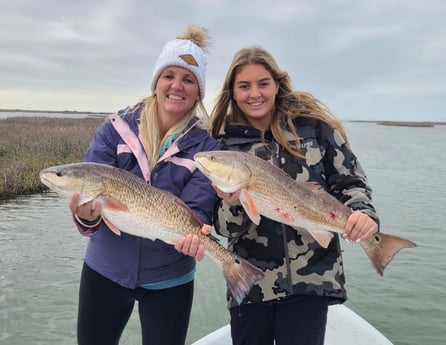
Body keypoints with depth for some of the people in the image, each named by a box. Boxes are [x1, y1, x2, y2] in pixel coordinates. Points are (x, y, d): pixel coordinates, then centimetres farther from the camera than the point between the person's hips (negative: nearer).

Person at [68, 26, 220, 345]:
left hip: (168, 279, -1)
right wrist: (87, 216, -36)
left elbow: (198, 210, -17)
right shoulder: (116, 127, -6)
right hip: (104, 270, 2)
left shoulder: (205, 145, -9)